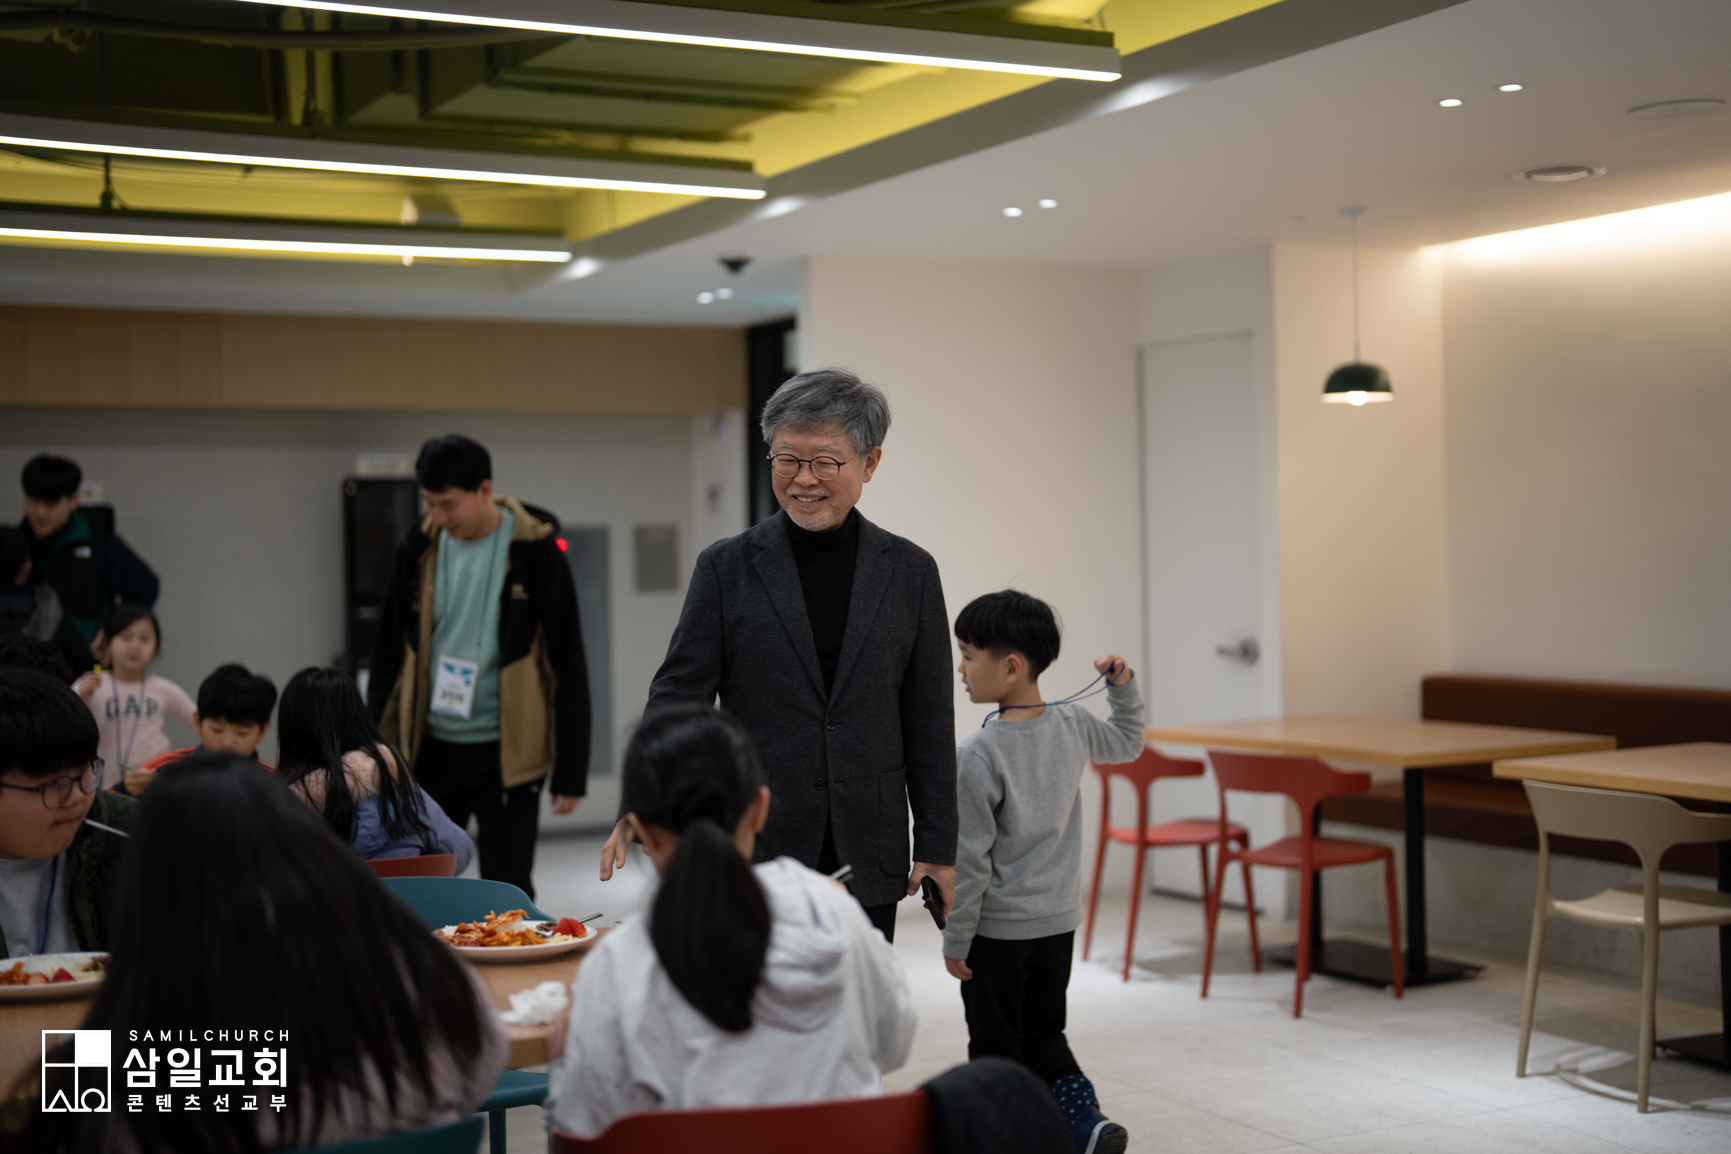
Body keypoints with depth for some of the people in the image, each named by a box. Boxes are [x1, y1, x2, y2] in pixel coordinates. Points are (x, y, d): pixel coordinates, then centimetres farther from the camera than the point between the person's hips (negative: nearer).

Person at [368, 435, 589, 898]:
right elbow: (390, 656, 11)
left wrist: (570, 771, -7)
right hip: (429, 750, 4)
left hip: (506, 755, -4)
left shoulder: (534, 552, -8)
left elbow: (568, 667, -6)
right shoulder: (420, 549, 3)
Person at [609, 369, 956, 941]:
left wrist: (937, 848, 4)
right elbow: (678, 694, -1)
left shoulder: (910, 571, 5)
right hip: (756, 852, -1)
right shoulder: (727, 567, 2)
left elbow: (929, 722, 6)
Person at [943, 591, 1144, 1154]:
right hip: (1059, 920, 6)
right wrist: (1123, 686, 17)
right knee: (1043, 1032, 19)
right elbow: (1128, 742, 19)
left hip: (998, 928, -6)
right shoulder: (1072, 726, -4)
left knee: (995, 1046, 8)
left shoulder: (977, 755, -21)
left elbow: (970, 858, -17)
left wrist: (956, 940, -9)